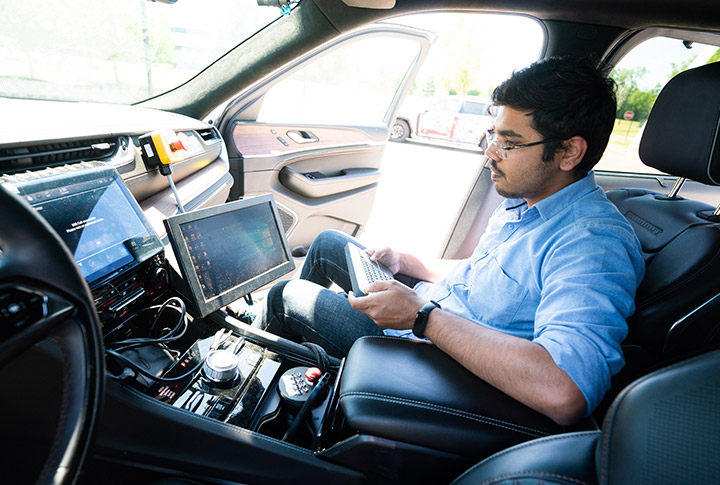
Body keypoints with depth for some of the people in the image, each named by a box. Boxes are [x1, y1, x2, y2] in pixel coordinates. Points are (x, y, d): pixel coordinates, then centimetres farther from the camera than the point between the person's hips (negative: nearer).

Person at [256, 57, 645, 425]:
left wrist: (420, 315, -37)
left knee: (285, 296, 0)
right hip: (430, 306, 9)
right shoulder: (523, 199, 3)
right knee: (327, 243, 18)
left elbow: (564, 394, -44)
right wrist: (407, 263, 3)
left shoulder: (594, 245, -29)